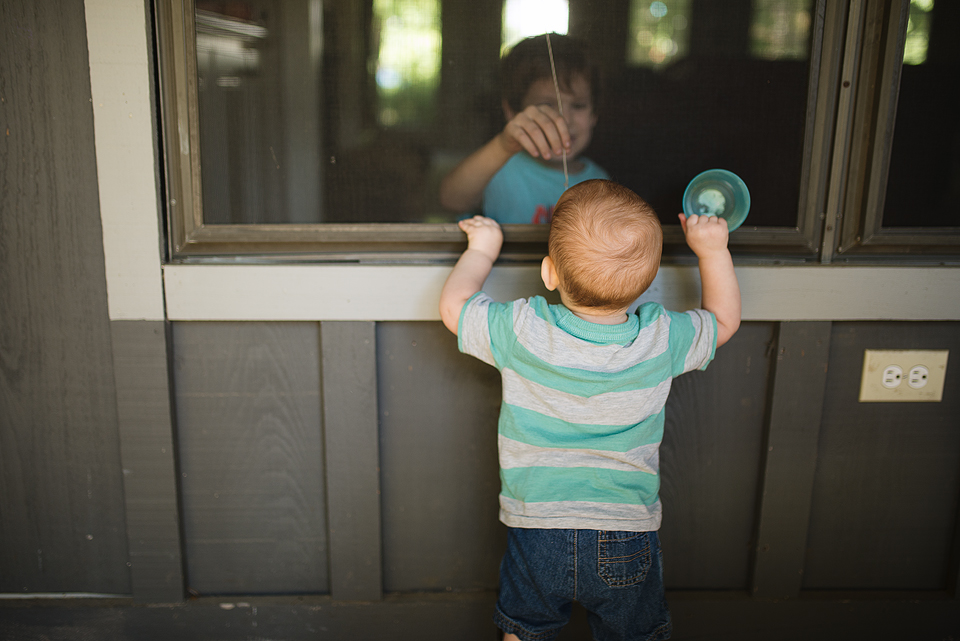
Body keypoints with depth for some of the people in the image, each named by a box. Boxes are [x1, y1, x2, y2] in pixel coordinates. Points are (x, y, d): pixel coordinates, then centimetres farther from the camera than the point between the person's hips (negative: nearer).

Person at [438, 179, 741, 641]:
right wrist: (713, 250, 12)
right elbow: (724, 318, 6)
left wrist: (481, 249, 11)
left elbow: (453, 305, -3)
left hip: (536, 530, 0)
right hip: (627, 541, 1)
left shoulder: (522, 332, -20)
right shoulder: (661, 340, -15)